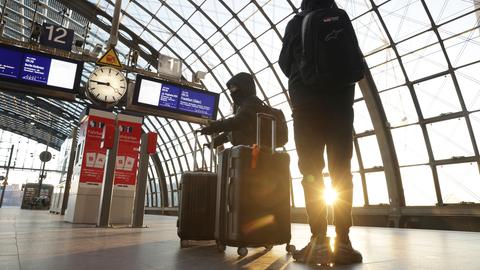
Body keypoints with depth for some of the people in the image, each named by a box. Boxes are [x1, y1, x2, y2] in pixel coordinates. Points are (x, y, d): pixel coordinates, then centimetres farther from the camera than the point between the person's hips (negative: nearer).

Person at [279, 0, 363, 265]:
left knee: (311, 171, -4)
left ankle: (319, 240, -9)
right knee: (342, 171, -1)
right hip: (341, 100, 2)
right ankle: (343, 241, -5)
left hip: (307, 101, -2)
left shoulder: (296, 23, 12)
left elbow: (285, 63, 15)